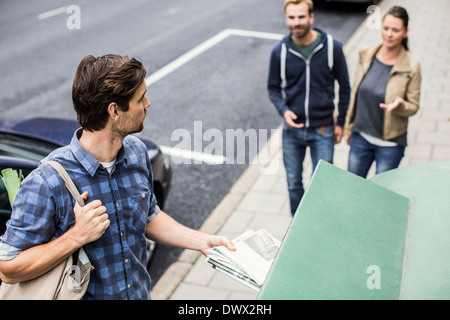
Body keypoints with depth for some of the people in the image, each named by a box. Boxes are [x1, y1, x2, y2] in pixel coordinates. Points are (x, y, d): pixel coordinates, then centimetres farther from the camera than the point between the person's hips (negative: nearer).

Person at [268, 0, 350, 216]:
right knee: (293, 184, 16)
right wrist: (284, 111, -15)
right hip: (292, 130, 2)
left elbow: (344, 87, 0)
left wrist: (340, 122, 2)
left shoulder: (332, 47, -11)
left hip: (323, 131, -2)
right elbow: (273, 88, 4)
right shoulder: (280, 52, -7)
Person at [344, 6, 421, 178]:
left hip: (390, 144, -3)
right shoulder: (365, 56, -4)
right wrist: (349, 127, 12)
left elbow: (413, 107, -5)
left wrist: (399, 105, -28)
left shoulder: (411, 68, -14)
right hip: (360, 137, 3)